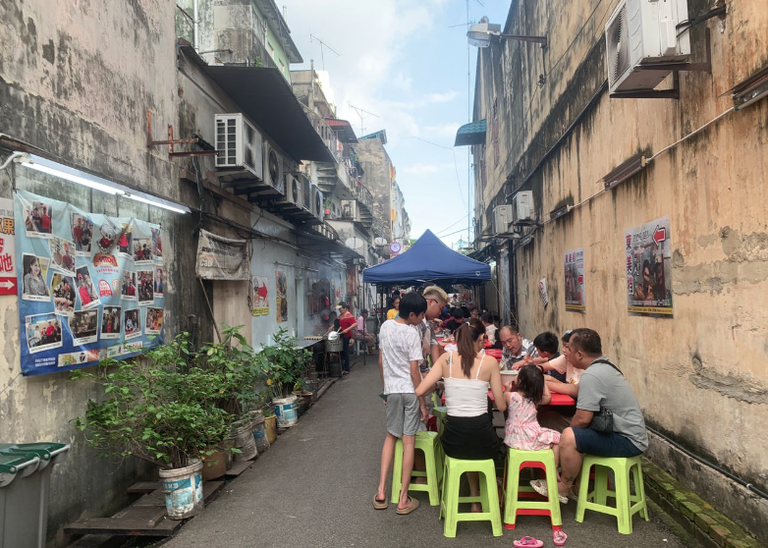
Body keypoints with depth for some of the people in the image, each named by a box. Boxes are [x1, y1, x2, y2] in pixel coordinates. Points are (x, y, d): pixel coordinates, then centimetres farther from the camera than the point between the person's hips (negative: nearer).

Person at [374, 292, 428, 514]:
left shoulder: (385, 326, 3)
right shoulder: (411, 333, -15)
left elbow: (381, 362, 9)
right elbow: (414, 372, -15)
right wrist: (422, 402, -8)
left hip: (392, 389, 5)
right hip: (410, 390, -5)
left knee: (391, 436, 19)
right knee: (408, 441, 3)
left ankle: (381, 491, 15)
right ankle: (403, 499, 10)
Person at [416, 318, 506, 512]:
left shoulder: (446, 359, -2)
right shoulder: (490, 362, -6)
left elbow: (420, 391, -6)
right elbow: (501, 406, -2)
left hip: (453, 439, 2)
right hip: (482, 438, -2)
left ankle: (475, 498, 45)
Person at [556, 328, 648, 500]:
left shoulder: (591, 375, -23)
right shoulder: (603, 365, 7)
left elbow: (582, 419, -22)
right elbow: (575, 390, 15)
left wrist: (569, 431, -3)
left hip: (628, 441, -11)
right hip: (629, 433, 11)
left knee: (568, 437, -23)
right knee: (574, 431, 20)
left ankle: (563, 487, -1)